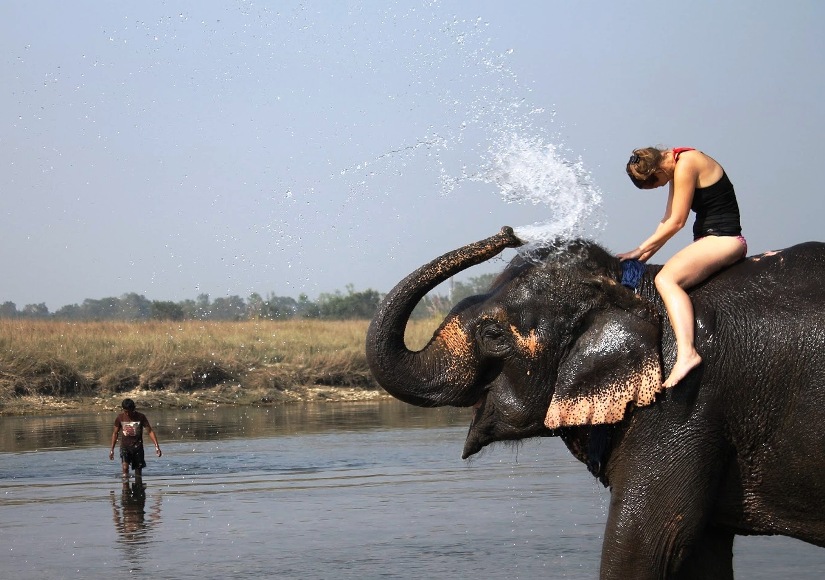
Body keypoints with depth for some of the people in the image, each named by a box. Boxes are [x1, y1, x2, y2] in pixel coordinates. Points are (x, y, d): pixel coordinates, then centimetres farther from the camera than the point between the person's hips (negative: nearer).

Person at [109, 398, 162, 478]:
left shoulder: (141, 417, -6)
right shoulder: (120, 418, -2)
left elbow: (150, 431, -5)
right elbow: (115, 433, 10)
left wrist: (156, 446, -14)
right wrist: (112, 449, 12)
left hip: (137, 446, 1)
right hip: (125, 446, -1)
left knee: (138, 469, 4)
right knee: (125, 466, -24)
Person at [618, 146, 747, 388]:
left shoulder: (686, 165, -16)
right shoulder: (675, 166, 14)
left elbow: (676, 222, -14)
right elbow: (668, 220, 16)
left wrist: (642, 249, -5)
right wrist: (645, 255, 10)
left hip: (724, 239, -11)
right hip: (709, 241, 11)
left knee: (666, 278, -27)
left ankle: (687, 353, -41)